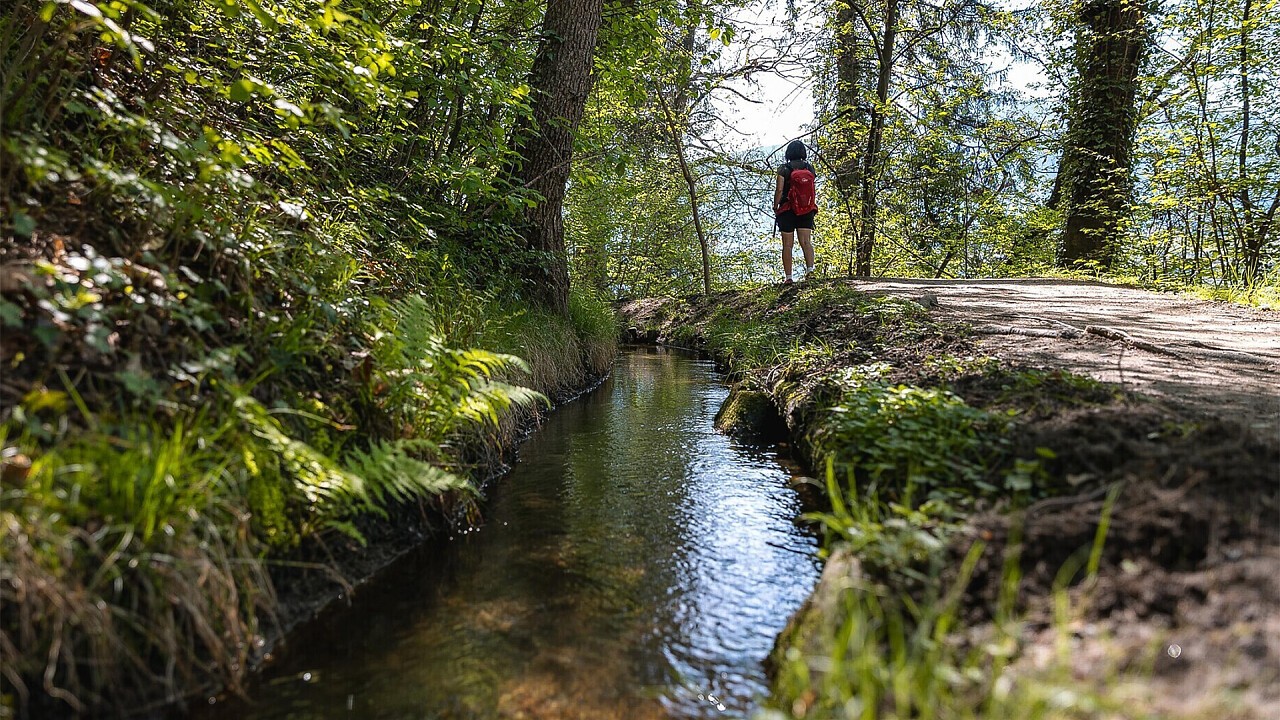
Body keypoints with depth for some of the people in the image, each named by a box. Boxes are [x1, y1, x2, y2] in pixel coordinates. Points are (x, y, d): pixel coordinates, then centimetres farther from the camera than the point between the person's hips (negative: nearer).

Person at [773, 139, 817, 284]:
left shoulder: (784, 169, -7)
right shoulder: (809, 168, 4)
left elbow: (779, 190, -10)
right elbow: (812, 189, 7)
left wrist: (775, 207, 2)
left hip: (787, 210, -3)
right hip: (806, 210, 3)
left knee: (787, 244, 3)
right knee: (806, 241, -1)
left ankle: (788, 276, 5)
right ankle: (810, 268, -24)